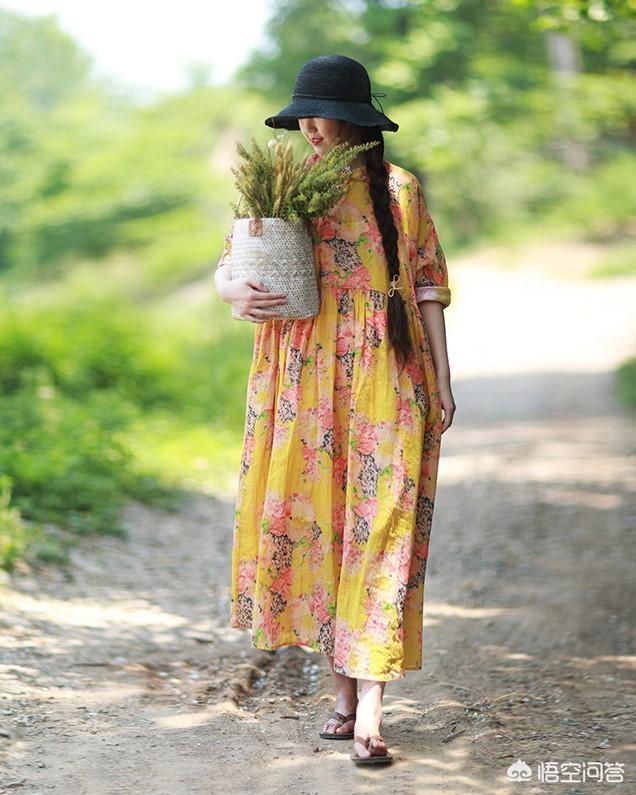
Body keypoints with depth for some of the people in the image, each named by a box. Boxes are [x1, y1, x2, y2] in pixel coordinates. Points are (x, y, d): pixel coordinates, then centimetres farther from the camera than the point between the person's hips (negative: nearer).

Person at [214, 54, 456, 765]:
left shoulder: (399, 190, 4)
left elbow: (428, 286, 7)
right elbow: (226, 267, 8)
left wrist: (441, 379, 2)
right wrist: (237, 293, -16)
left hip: (386, 387, -2)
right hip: (304, 387, 2)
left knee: (379, 533, -8)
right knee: (312, 525, 5)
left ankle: (369, 713, -9)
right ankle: (343, 689, 19)